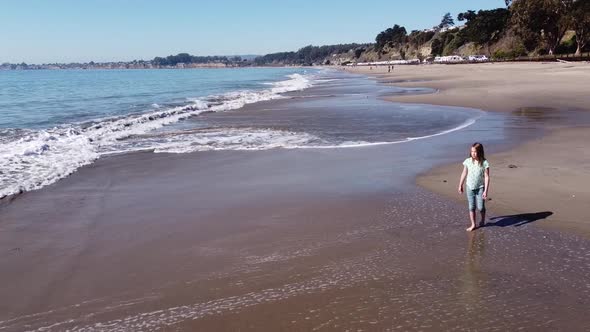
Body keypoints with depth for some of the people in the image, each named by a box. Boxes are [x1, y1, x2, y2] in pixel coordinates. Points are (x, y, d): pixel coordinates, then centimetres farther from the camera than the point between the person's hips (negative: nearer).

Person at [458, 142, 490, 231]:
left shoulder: (484, 163, -13)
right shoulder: (468, 161, -5)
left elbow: (487, 177, -13)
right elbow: (464, 174, 7)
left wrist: (486, 190, -17)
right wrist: (460, 186, 13)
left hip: (480, 188, -3)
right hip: (470, 187, 3)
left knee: (480, 207, 3)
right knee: (471, 207, 6)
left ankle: (483, 220, 32)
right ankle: (473, 225, 16)